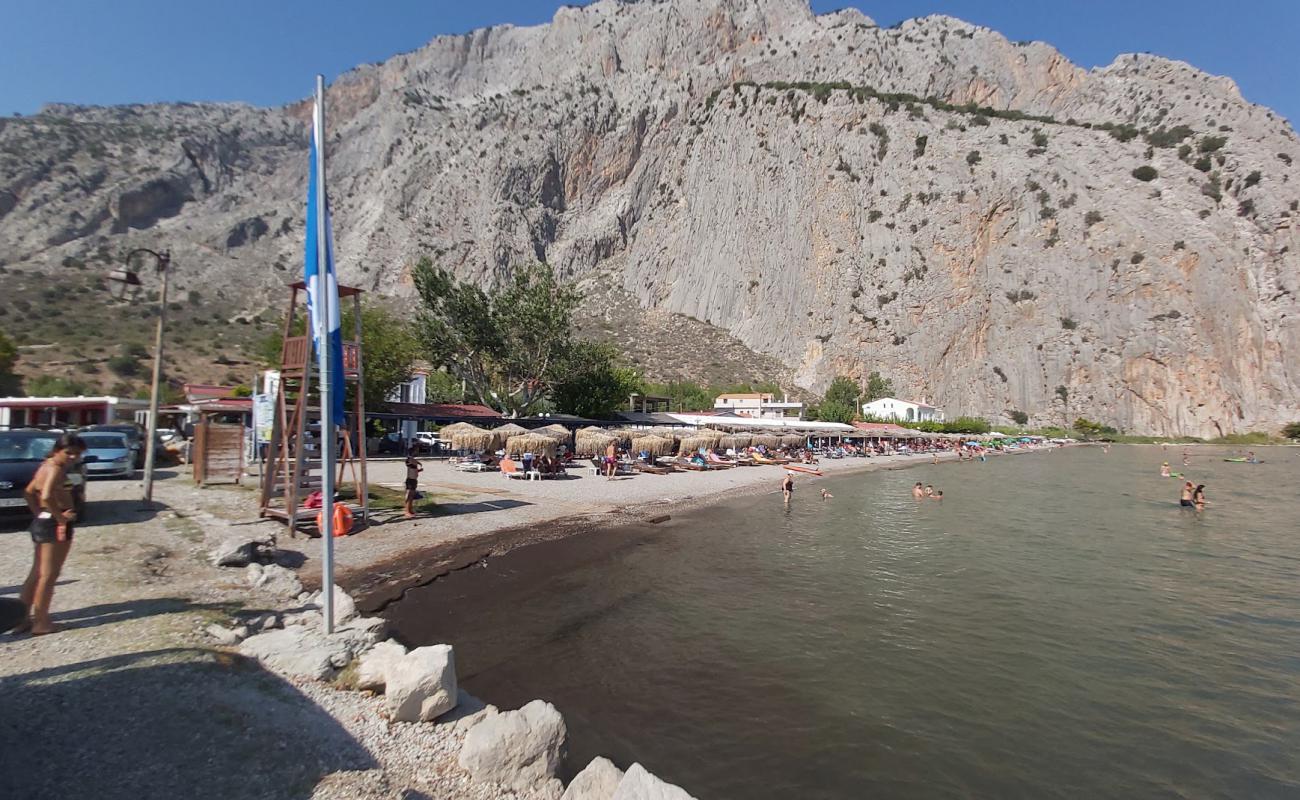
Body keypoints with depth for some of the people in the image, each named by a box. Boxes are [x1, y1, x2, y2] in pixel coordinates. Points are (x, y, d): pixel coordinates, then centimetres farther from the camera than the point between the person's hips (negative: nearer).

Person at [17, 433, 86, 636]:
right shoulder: (56, 469, -18)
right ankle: (41, 622, 9)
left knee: (37, 573, 17)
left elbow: (28, 492, 20)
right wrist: (61, 517, -21)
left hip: (41, 521, 9)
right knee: (49, 575, 1)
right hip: (55, 525, -9)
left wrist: (39, 513, 16)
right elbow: (47, 496, -32)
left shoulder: (46, 466, 12)